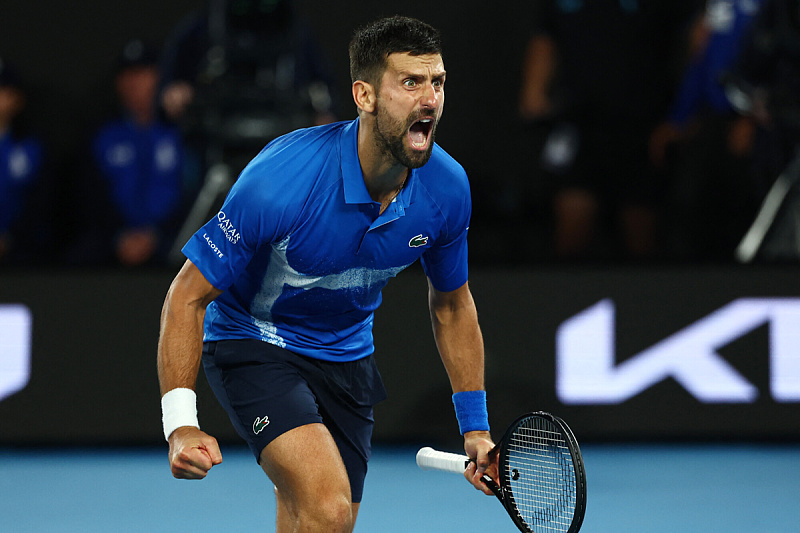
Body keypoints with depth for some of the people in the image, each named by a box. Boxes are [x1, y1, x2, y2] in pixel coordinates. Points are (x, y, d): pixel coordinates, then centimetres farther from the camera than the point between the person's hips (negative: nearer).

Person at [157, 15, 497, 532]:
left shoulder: (447, 187, -14)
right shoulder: (281, 180, -30)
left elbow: (451, 304, 7)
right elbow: (188, 295, -22)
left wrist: (476, 427, 7)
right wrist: (180, 423, -32)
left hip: (348, 353, 6)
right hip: (252, 343, -6)